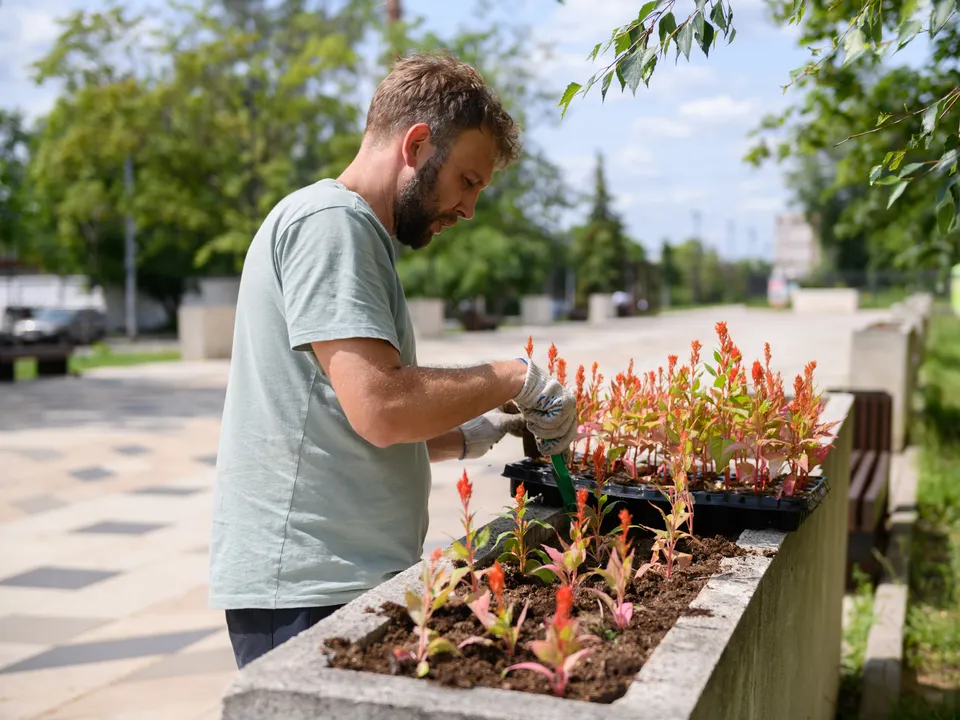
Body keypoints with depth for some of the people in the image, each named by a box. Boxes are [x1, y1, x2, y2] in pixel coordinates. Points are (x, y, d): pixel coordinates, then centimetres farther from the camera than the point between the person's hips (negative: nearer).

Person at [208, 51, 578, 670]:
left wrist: (471, 437, 13)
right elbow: (380, 409, -22)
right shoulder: (329, 220, -10)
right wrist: (515, 378, -9)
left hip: (352, 579, 10)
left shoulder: (352, 229, 21)